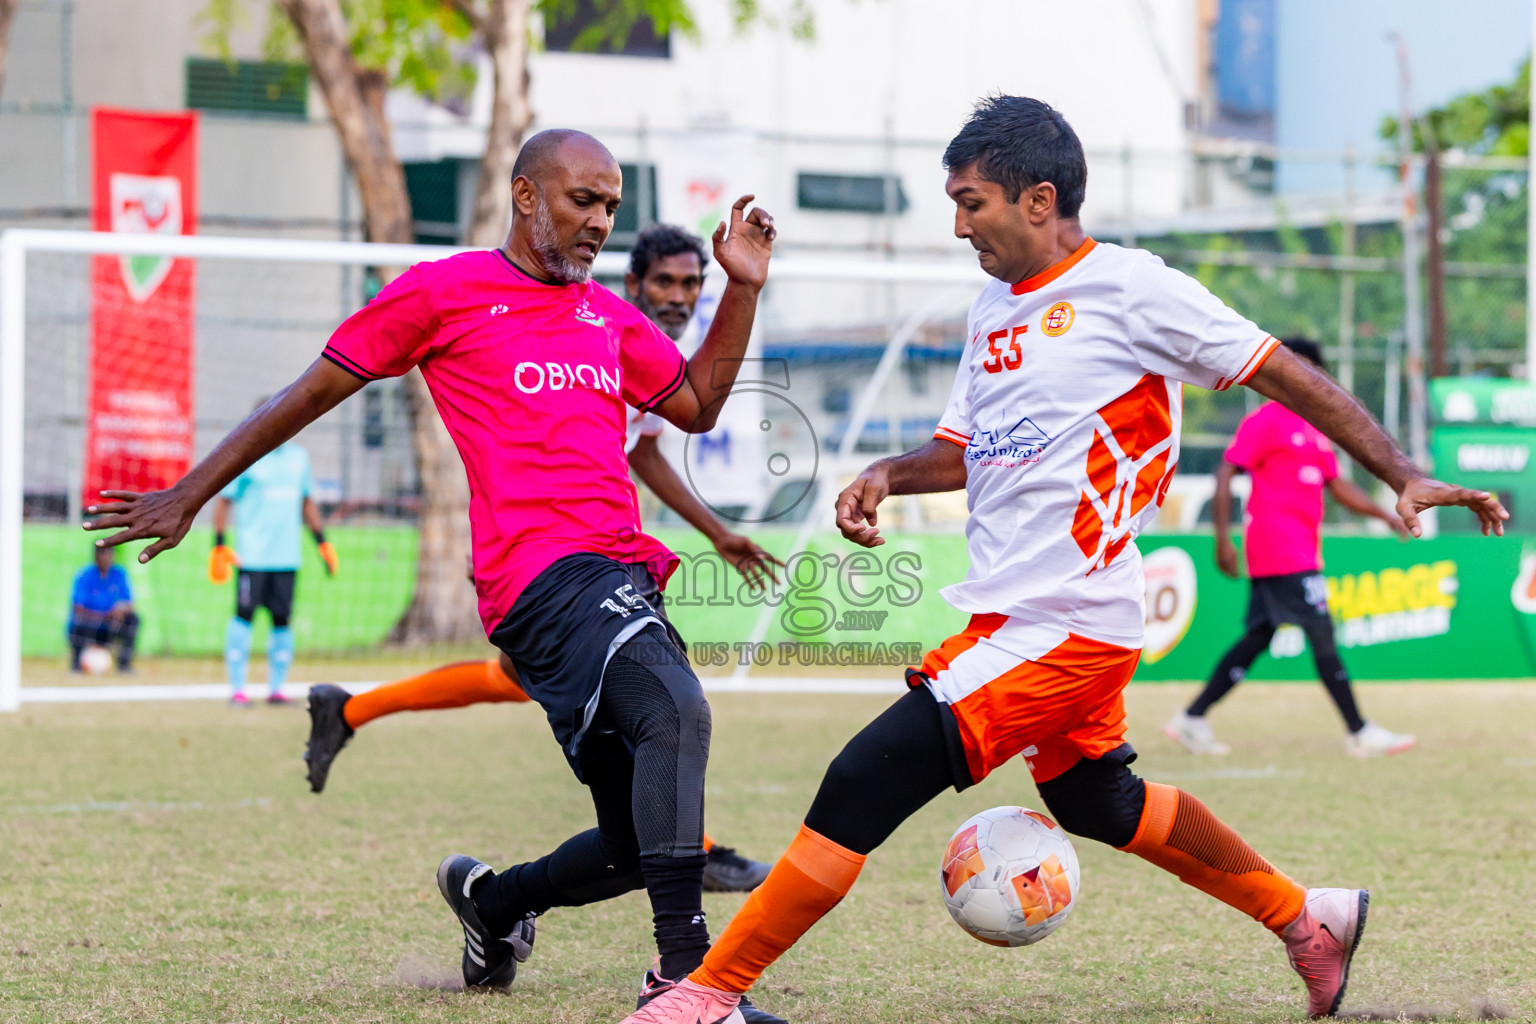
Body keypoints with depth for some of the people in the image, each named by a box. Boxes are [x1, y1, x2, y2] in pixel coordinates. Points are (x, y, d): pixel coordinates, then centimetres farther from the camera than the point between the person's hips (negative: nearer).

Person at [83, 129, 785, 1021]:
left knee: (640, 847, 7)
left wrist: (743, 288, 16)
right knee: (675, 710, -34)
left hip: (622, 579, 8)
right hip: (546, 576, -8)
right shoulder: (446, 291, 5)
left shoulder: (606, 314, 23)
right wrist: (189, 496, 14)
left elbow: (697, 404, 29)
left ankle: (494, 898, 37)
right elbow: (317, 390, 11)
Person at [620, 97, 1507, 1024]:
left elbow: (1286, 376, -7)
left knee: (866, 783, -16)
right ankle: (1307, 919, 42)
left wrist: (1404, 477, -11)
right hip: (1010, 613, 10)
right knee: (1096, 803, 26)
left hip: (1070, 624, -10)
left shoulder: (1130, 288, -10)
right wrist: (886, 478, 2)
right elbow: (964, 450, 23)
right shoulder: (994, 310, 14)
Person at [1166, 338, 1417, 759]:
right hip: (1279, 549, -9)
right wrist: (1222, 538, -19)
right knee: (1322, 635, -9)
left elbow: (1337, 486, 26)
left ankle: (1192, 719, 14)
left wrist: (1385, 515, 15)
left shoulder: (1316, 430, 20)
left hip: (1302, 550, 9)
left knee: (1258, 639, 10)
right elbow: (1225, 474, -12)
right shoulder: (1265, 421, -7)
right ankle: (1359, 733, -8)